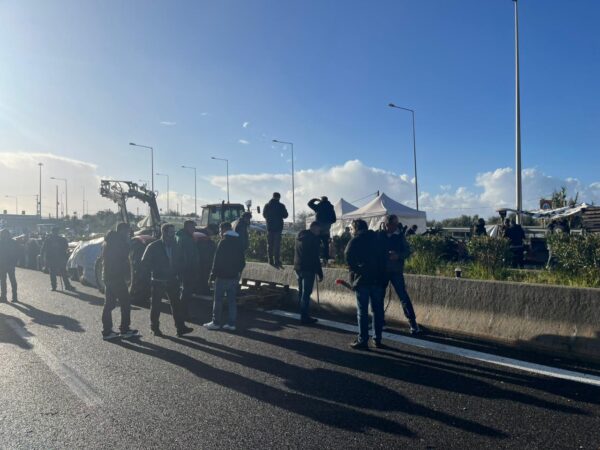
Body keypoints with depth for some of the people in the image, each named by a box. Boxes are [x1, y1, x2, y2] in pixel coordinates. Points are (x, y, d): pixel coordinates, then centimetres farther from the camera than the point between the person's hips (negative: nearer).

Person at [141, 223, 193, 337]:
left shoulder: (175, 246, 7)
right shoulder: (153, 247, -7)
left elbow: (179, 261, 16)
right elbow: (145, 262, -4)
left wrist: (177, 273, 2)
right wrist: (156, 271, -10)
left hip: (172, 280, 4)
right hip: (158, 281, -3)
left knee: (176, 304, 0)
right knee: (156, 305, 6)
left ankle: (180, 328, 1)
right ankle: (155, 328, 19)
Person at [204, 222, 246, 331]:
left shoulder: (223, 242, -11)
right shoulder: (238, 242, 11)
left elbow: (217, 260, -15)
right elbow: (242, 261, 13)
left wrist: (213, 274, -9)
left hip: (223, 276, -7)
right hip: (234, 276, 7)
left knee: (218, 299, 3)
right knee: (232, 300, 9)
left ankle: (216, 322, 7)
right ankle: (231, 323, 9)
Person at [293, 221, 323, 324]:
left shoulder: (300, 236, 13)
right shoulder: (312, 238, -14)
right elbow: (315, 258, -16)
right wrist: (320, 273, -13)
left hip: (298, 268, 9)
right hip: (308, 269, -9)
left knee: (301, 292, 15)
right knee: (306, 293, -5)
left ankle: (303, 314, 22)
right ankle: (305, 317, -3)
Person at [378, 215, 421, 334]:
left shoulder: (400, 236, -1)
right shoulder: (380, 235, 0)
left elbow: (407, 251, -1)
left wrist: (398, 255, -20)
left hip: (396, 271, -2)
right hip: (382, 270, 2)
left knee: (403, 296, -6)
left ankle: (413, 322, 0)